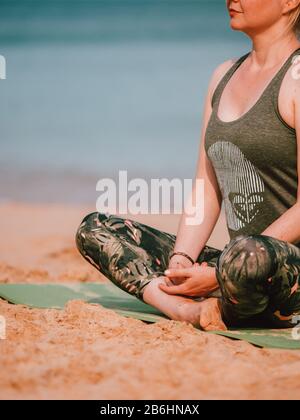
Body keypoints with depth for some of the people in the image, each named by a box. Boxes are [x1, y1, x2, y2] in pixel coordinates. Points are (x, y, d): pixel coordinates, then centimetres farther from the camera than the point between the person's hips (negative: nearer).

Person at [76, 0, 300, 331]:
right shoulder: (224, 75, 16)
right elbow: (207, 190, 13)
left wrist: (217, 276, -18)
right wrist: (181, 260, -5)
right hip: (236, 264, 9)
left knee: (249, 253, -43)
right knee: (94, 229, 4)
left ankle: (217, 309, -10)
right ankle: (191, 310, -19)